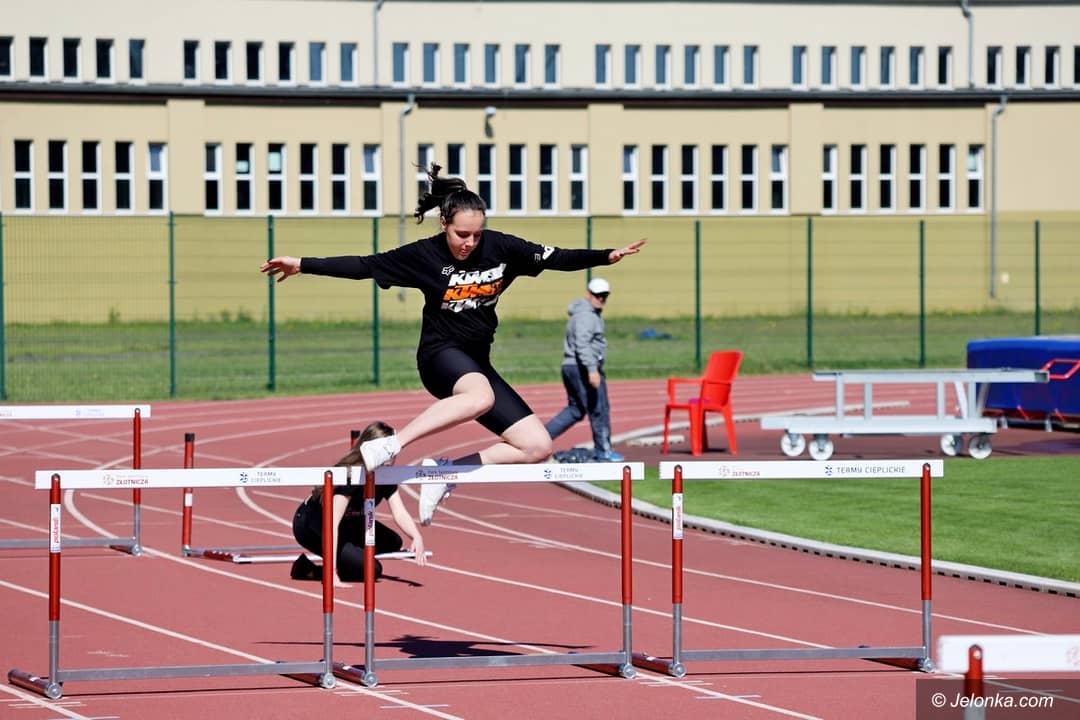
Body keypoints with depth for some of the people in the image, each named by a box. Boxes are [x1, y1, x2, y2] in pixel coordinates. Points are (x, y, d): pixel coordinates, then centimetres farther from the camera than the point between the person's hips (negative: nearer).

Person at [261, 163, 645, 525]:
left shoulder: (499, 247, -3)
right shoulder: (424, 255, -10)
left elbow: (555, 258, 2)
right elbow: (362, 266, -7)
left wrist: (609, 256, -6)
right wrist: (303, 265, -11)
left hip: (477, 363, 6)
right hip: (441, 356, -6)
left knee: (537, 447, -4)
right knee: (480, 396, -42)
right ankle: (389, 445, -41)